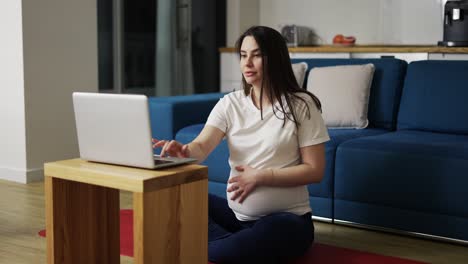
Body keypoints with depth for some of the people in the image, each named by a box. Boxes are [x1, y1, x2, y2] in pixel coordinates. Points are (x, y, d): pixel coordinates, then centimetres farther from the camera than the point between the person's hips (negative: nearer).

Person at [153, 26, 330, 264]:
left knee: (269, 234, -38)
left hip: (286, 218, -5)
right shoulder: (230, 103, 4)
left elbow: (315, 171, -8)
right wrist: (184, 151, -36)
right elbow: (201, 147, -12)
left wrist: (260, 176, -18)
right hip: (235, 212, 5)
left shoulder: (301, 105, -6)